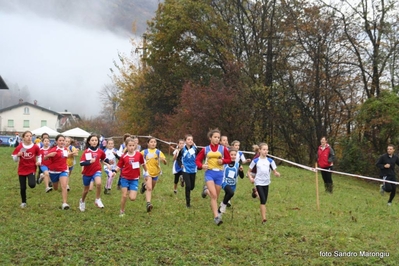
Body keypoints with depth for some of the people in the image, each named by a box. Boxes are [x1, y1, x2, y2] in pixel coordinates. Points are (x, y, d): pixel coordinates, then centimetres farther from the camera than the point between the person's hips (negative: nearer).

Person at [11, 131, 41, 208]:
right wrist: (18, 155, -22)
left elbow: (39, 156, 9)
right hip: (22, 170, 1)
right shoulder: (19, 147, -8)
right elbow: (15, 159, -1)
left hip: (31, 169, -1)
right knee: (22, 188, 5)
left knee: (32, 185, -23)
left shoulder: (35, 147, -8)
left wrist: (39, 162, -11)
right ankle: (23, 202, 27)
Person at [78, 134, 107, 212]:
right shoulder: (86, 152, -13)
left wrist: (109, 162, -2)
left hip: (96, 171, 0)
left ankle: (98, 200, -13)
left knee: (98, 183, -32)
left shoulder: (100, 151, -6)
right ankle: (82, 201, 47)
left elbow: (104, 159, 14)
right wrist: (90, 161, -35)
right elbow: (81, 163, -20)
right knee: (86, 190, 15)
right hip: (87, 173, 0)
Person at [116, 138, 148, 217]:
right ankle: (122, 211, 19)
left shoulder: (139, 154, -4)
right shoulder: (123, 156, -7)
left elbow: (143, 164, 11)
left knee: (132, 198, -8)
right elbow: (119, 167, -2)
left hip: (134, 179, 0)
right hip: (125, 178, 0)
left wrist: (146, 172, 23)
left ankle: (132, 192, 27)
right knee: (124, 196, -1)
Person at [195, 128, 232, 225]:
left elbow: (229, 159, 9)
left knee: (215, 196, 13)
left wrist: (223, 161, -12)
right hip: (209, 173, -2)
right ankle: (216, 217, -14)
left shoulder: (223, 148, 1)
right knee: (214, 196, -17)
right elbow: (197, 160, 8)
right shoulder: (205, 149, 1)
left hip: (219, 174, 2)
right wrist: (201, 165, -13)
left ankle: (206, 190, 45)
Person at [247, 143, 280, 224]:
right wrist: (250, 178, -13)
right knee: (263, 200, -16)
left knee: (264, 201, 10)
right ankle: (264, 218, -19)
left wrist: (277, 173, -20)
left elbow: (275, 171, 3)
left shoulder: (270, 161, 4)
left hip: (266, 183, 3)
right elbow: (249, 171, 5)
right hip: (259, 183, -3)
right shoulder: (256, 161, -2)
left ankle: (263, 217, 24)